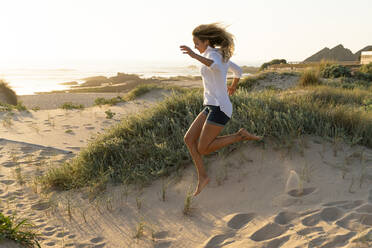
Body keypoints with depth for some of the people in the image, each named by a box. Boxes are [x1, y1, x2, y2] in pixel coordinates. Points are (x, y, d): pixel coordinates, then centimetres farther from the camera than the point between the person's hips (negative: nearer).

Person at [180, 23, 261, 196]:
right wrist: (233, 86, 49)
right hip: (212, 107, 10)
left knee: (203, 149, -7)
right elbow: (238, 71, 32)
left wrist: (195, 55, -43)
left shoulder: (212, 54, -13)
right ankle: (202, 177, 7)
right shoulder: (222, 55, 16)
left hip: (219, 108, -10)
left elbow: (216, 67, -39)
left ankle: (240, 136, 2)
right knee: (189, 139, 3)